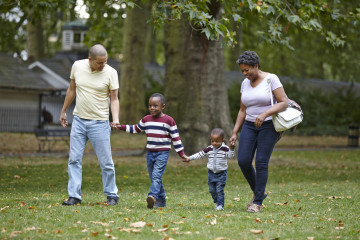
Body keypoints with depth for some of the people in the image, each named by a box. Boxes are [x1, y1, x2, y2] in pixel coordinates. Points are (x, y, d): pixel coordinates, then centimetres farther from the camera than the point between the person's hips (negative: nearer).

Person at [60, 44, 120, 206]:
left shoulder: (110, 73, -7)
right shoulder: (77, 66, 1)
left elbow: (114, 99, -4)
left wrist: (115, 119, -19)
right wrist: (64, 111, 20)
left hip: (99, 123, -3)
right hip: (78, 120, 3)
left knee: (106, 161, -1)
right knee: (74, 159, -1)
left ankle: (112, 195, 14)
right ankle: (74, 196, 3)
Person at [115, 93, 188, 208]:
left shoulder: (169, 120, -4)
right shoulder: (146, 120, 9)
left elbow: (175, 137, -1)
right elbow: (135, 129, 24)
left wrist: (181, 153, -1)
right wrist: (121, 127, 17)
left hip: (162, 153, -5)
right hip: (150, 153, 5)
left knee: (156, 175, -21)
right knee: (153, 178, 9)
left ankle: (152, 196, -35)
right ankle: (161, 201, 18)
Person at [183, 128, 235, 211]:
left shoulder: (225, 149, -9)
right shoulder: (209, 149, 1)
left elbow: (230, 155, -17)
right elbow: (200, 154, 8)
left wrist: (232, 149, -35)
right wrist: (189, 158, 7)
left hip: (221, 173, -4)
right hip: (211, 173, 4)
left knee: (219, 190, -8)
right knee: (212, 190, 9)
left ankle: (220, 205, 0)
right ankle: (217, 202, 27)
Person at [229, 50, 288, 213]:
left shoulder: (271, 79, -8)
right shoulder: (245, 83, 9)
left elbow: (284, 103, -14)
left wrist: (265, 114, -27)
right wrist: (235, 132, 8)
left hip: (268, 126, -5)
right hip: (249, 126, 5)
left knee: (261, 163, -9)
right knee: (243, 161, -7)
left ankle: (257, 202, -1)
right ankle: (258, 192, 15)